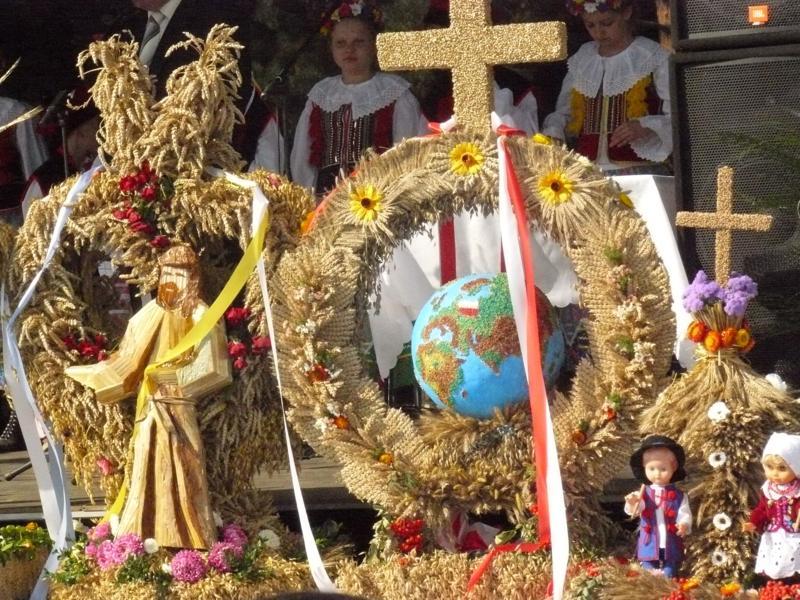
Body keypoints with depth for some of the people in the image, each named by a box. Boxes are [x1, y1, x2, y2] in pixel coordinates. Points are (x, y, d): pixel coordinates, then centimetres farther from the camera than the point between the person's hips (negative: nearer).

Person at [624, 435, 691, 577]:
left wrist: (684, 525, -30)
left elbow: (685, 515, -6)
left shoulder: (679, 496, -2)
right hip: (649, 546, 1)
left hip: (671, 548, -1)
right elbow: (634, 511, -14)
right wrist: (632, 504, -39)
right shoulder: (644, 494, -2)